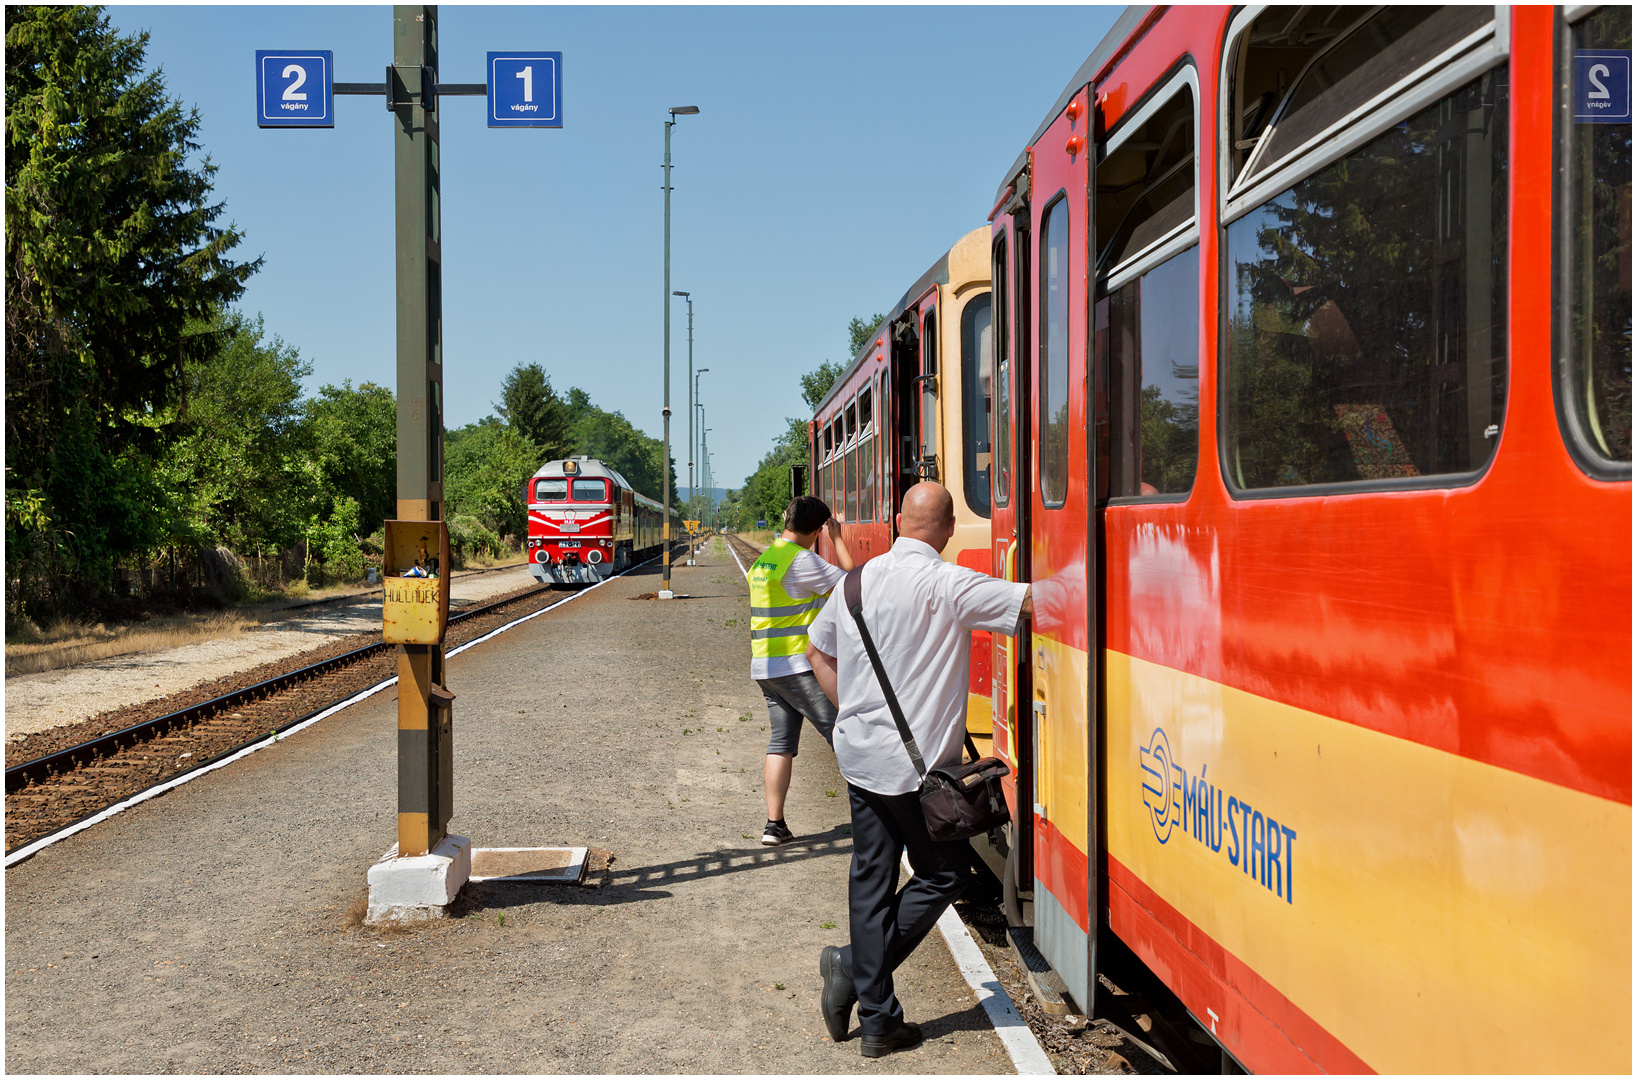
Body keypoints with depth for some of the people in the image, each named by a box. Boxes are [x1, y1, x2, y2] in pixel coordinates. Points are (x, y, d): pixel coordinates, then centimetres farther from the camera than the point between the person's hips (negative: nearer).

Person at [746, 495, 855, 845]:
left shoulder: (762, 560, 14)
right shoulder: (801, 560, -14)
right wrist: (838, 539, 0)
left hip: (764, 667, 8)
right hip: (798, 666, -8)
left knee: (781, 742, 9)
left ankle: (774, 824, 6)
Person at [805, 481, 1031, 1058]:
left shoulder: (860, 579, 6)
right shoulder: (949, 585, -14)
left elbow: (818, 651, 16)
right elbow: (1034, 601, -18)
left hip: (861, 756, 7)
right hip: (916, 762, -6)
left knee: (871, 878, 9)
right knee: (941, 876, 10)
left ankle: (878, 1020, 12)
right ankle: (854, 966, 2)